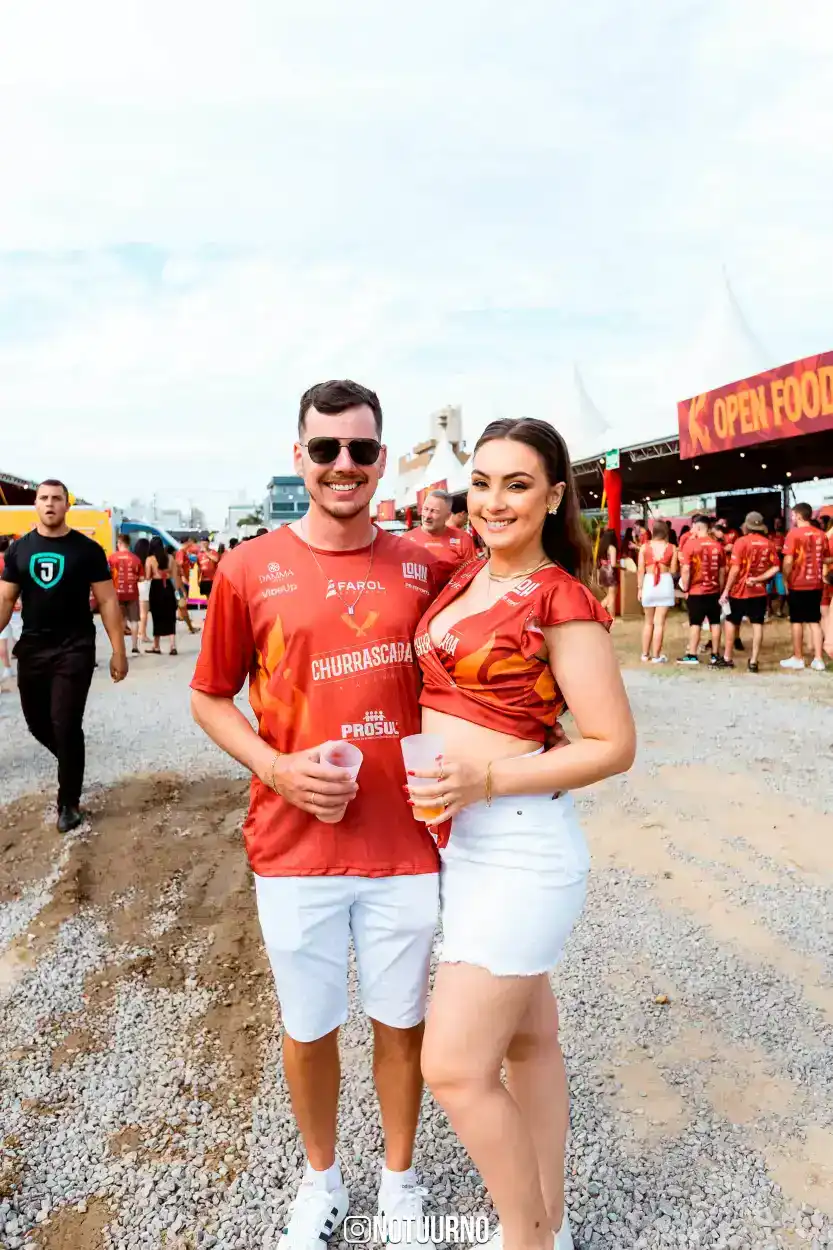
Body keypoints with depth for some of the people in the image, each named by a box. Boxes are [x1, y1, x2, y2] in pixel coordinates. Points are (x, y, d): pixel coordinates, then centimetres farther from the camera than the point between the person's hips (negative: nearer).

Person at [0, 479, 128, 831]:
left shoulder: (87, 549, -5)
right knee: (37, 723, 12)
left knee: (66, 726, -5)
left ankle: (68, 802, 12)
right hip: (31, 649, 4)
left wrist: (118, 651, -9)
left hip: (75, 649, -4)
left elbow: (107, 601, -4)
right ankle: (71, 763, 42)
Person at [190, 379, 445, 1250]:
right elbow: (209, 698, 2)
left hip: (404, 844, 1)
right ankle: (321, 1178, 45)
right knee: (308, 1028, 17)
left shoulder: (421, 568, -1)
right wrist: (275, 767, -12)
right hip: (293, 847, -1)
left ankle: (398, 1178, 44)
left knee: (401, 1022, 17)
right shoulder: (249, 569, -6)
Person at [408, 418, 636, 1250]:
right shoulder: (465, 582, 7)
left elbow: (614, 744, -15)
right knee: (528, 1038, 21)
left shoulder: (560, 601, -14)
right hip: (457, 838, 8)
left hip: (518, 844, -8)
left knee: (454, 1069, -1)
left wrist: (487, 780, -22)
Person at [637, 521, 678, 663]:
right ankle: (656, 656, 4)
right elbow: (673, 571, -1)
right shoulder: (672, 548, 0)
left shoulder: (644, 547, 2)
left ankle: (645, 654, 20)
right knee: (659, 622, 2)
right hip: (665, 584, -1)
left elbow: (640, 570, 0)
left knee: (649, 622, 15)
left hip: (648, 583, 2)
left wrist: (640, 588, 7)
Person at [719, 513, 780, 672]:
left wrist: (726, 590, -10)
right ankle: (754, 661, 4)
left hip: (740, 590, -3)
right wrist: (758, 579, -3)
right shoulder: (768, 544, 1)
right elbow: (775, 568, -3)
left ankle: (728, 658, 18)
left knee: (731, 622, 12)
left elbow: (735, 569, -15)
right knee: (757, 624, 5)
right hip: (759, 591, 3)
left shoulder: (741, 542, -11)